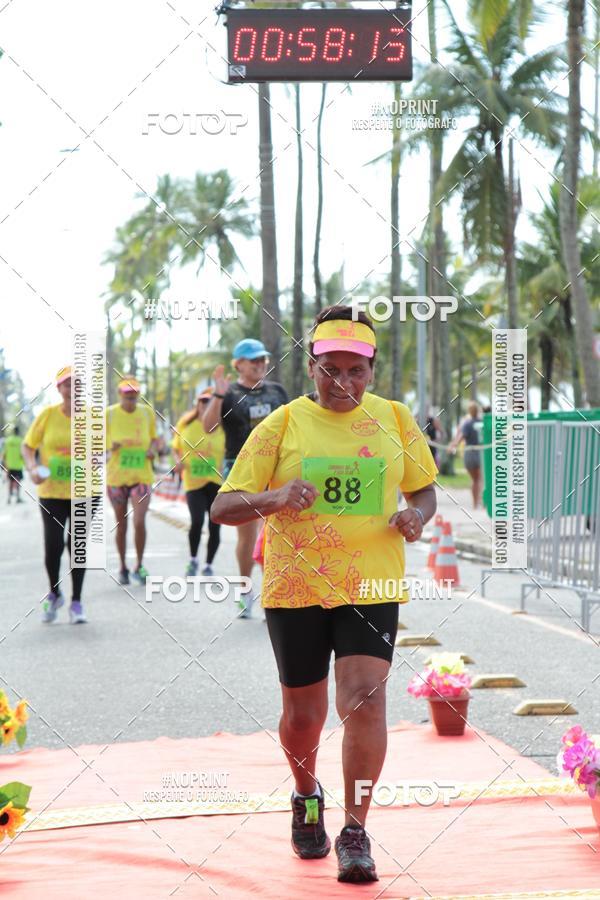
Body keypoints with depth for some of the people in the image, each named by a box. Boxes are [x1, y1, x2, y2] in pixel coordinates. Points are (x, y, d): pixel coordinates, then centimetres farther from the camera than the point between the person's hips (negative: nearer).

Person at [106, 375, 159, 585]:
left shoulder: (147, 413, 3)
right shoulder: (109, 414, -3)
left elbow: (154, 438, 17)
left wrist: (152, 449, -6)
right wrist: (110, 446, -21)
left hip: (142, 476, 0)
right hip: (116, 476, 0)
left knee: (139, 522, -15)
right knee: (121, 526, 8)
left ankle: (139, 566, 1)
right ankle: (123, 568, 23)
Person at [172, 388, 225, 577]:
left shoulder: (222, 427, -1)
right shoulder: (185, 423, 6)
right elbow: (176, 448, 17)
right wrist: (178, 461, -3)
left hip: (217, 482, 0)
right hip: (193, 482, 0)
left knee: (214, 526, 3)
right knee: (197, 520, -17)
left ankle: (208, 566, 22)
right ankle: (193, 560, 7)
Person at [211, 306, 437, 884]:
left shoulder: (395, 419, 5)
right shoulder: (282, 424, -1)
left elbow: (423, 489, 16)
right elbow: (223, 507, -4)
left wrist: (416, 516, -8)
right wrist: (274, 499, -24)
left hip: (371, 585, 0)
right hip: (294, 587, 0)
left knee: (364, 699, -14)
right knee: (303, 712, 10)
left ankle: (355, 832, -1)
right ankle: (306, 796, 41)